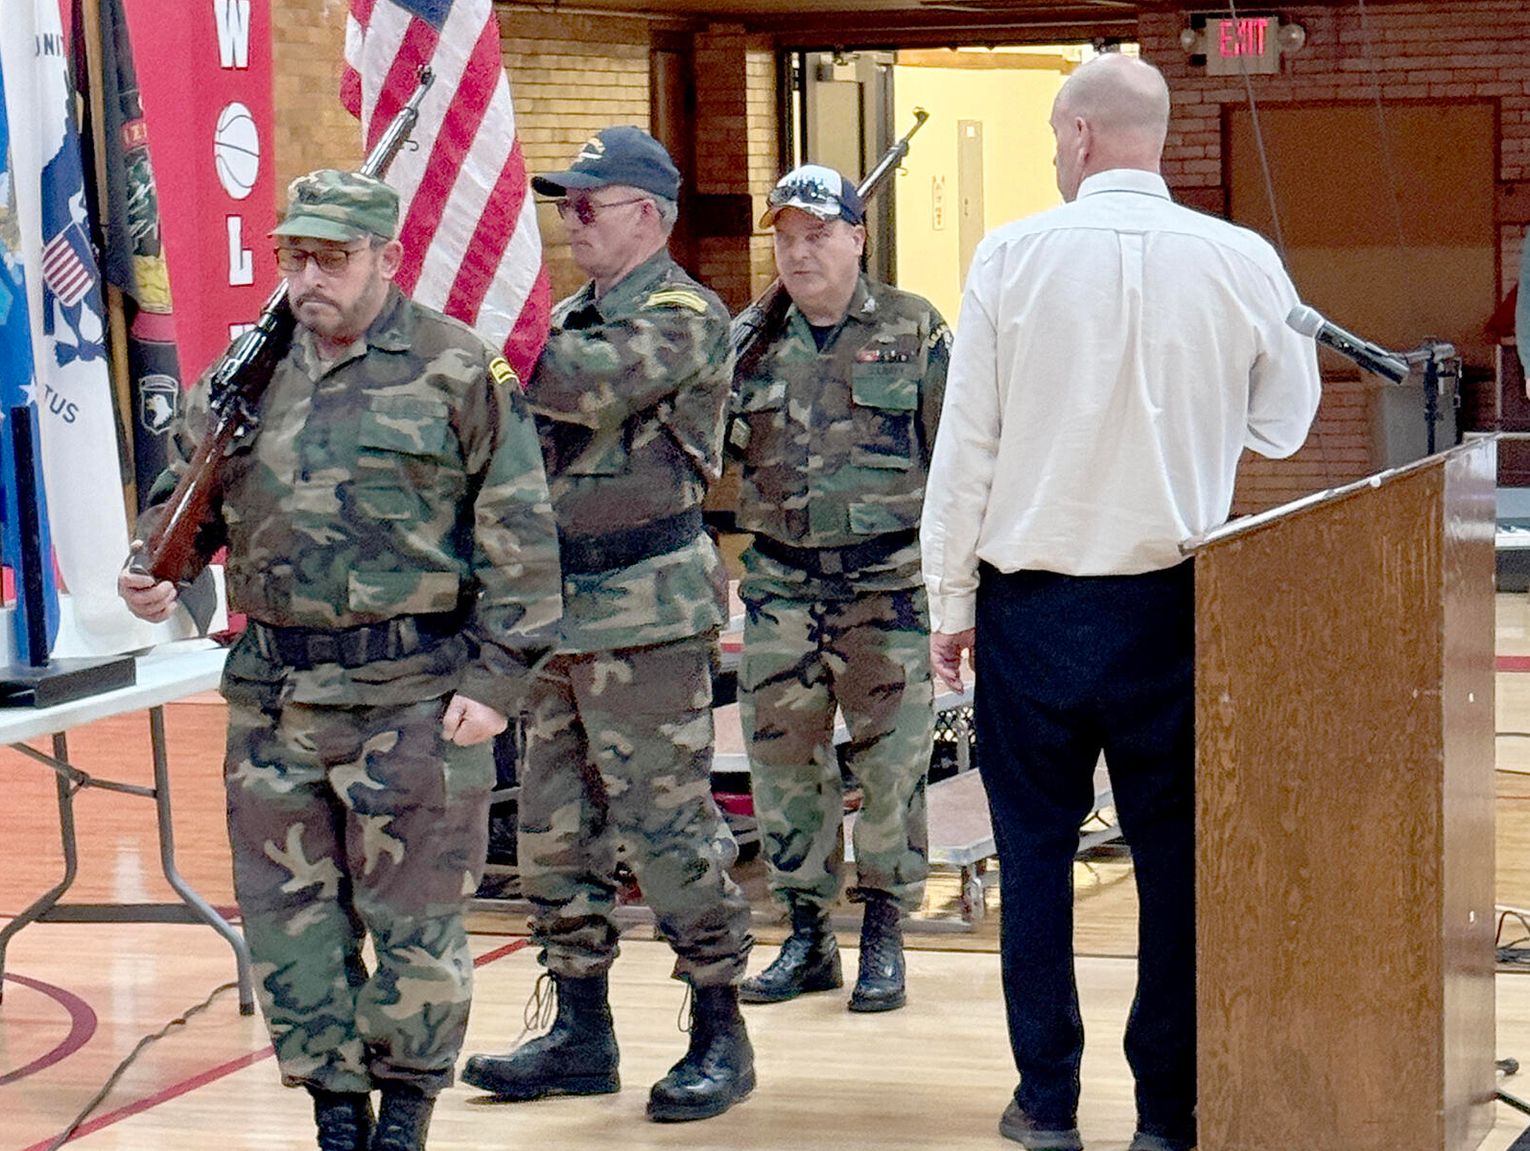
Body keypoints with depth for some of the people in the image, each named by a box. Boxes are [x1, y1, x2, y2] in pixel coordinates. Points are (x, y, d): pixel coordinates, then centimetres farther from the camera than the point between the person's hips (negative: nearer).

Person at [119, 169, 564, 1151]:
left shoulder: (458, 371, -4)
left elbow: (520, 539, -4)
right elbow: (188, 497, 21)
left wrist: (496, 679, -9)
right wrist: (155, 571, 0)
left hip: (413, 697, -5)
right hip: (272, 698, 5)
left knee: (412, 915, 3)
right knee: (287, 913, 8)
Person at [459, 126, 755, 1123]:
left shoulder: (684, 317, -9)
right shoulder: (577, 315, 18)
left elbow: (591, 384, -25)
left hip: (648, 610, -9)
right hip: (566, 606, 9)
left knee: (667, 824, -5)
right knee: (556, 827, 11)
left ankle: (721, 1037, 5)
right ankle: (583, 1033, 21)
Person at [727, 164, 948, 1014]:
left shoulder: (913, 330, 1)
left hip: (887, 576, -3)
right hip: (779, 578, 3)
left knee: (891, 756, 0)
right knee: (782, 752, 5)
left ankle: (883, 935, 12)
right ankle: (806, 935, 16)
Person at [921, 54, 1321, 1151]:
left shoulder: (1013, 256, -7)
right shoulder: (1242, 261, -5)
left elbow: (966, 444, -4)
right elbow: (1286, 425, 7)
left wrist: (953, 599, 5)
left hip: (1033, 599, 0)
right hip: (1175, 603, 1)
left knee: (1036, 848, 10)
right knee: (1177, 854, 8)